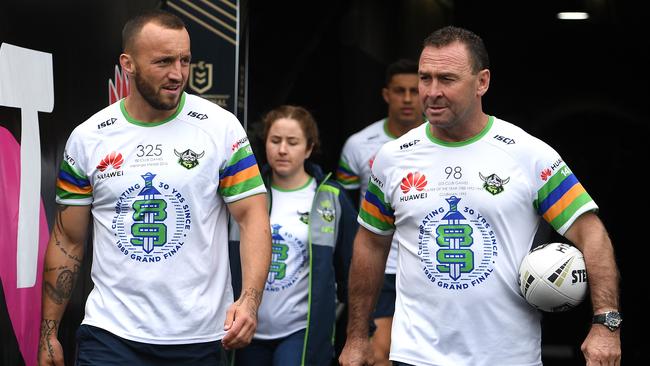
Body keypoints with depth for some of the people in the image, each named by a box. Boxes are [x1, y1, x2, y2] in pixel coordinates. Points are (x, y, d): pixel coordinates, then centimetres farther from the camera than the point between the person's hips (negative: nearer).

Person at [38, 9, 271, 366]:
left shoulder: (222, 129, -4)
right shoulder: (87, 139, 0)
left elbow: (252, 216, -6)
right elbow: (67, 240, 6)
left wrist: (250, 300, -21)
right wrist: (48, 335, 4)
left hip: (200, 337, 0)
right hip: (110, 335, 0)